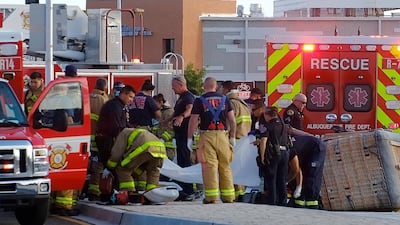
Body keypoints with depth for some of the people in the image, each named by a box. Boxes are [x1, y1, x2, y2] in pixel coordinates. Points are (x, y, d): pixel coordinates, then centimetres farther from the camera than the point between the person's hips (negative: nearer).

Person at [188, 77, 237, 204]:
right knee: (225, 166, 9)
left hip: (207, 136, -3)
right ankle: (228, 197, 10)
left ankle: (211, 196, -9)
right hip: (222, 135, 3)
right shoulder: (224, 99, 9)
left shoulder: (199, 101, 1)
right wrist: (232, 137, 13)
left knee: (209, 166, -3)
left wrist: (189, 138, 5)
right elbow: (232, 120, 7)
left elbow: (193, 121, -2)